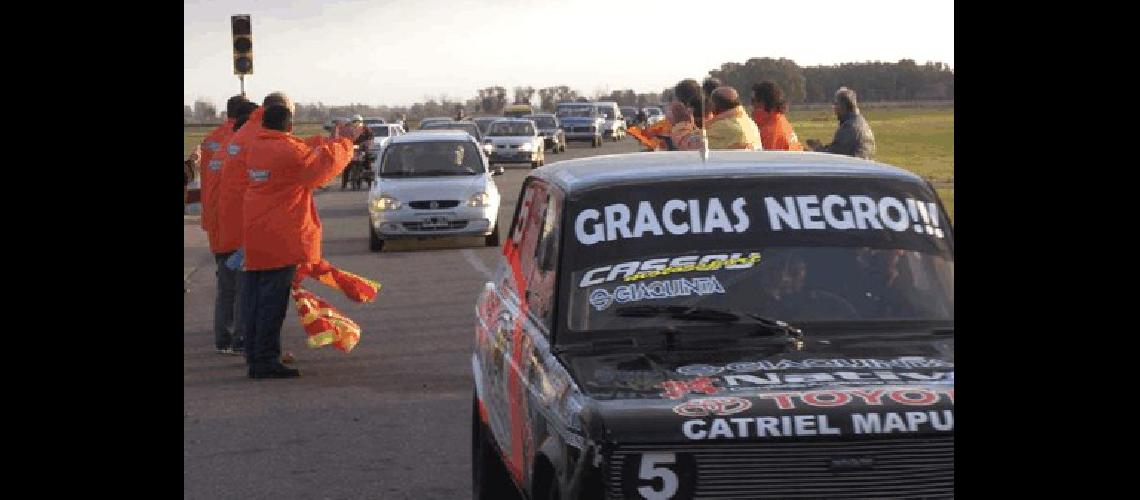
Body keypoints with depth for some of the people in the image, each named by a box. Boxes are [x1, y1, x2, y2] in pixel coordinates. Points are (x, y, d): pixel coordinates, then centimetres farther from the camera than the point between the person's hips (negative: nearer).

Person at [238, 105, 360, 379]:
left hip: (252, 237, 8)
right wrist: (344, 141, 10)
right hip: (279, 238, -8)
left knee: (253, 299, 12)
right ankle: (266, 360, -3)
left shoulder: (254, 147, 9)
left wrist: (331, 140, 21)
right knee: (273, 301, -4)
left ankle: (253, 354, 19)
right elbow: (324, 162, -4)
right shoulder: (289, 151, -16)